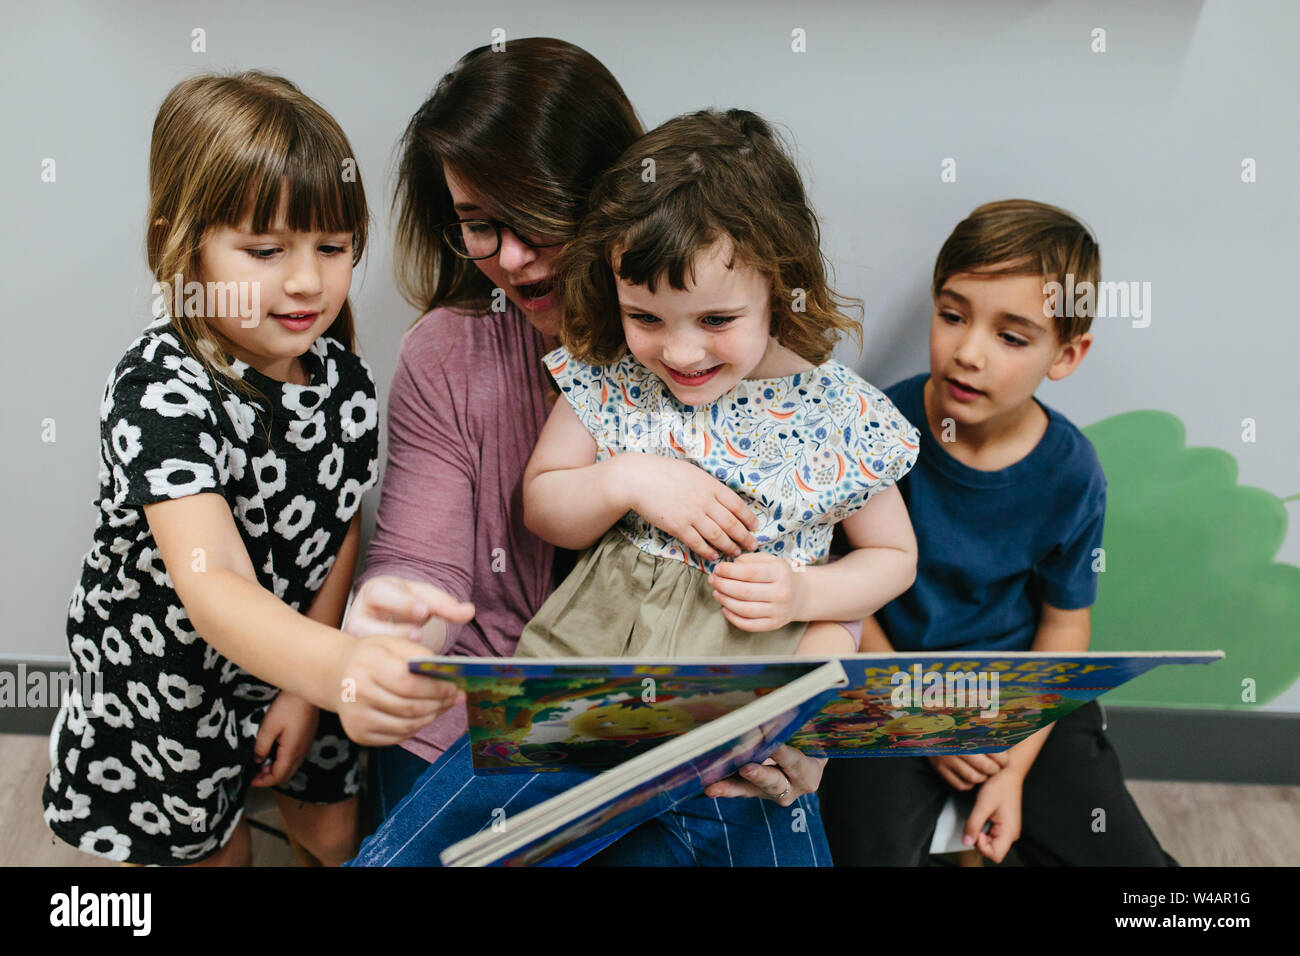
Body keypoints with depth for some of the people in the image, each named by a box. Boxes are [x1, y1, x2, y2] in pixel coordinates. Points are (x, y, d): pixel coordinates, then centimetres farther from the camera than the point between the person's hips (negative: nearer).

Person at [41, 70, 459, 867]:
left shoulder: (344, 375, -11)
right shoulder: (159, 391, -30)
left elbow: (341, 531, -1)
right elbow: (211, 585, -43)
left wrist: (308, 690, -4)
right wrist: (338, 669, -61)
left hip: (295, 669, 5)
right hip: (167, 688, -4)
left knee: (336, 835, 21)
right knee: (211, 851, 17)